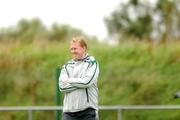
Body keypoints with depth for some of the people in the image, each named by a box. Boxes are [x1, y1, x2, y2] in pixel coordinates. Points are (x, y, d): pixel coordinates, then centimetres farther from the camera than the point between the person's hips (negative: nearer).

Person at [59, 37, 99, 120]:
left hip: (88, 110, -3)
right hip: (69, 110, 3)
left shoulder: (92, 63, 3)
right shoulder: (67, 66, 13)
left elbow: (87, 81, -14)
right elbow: (62, 86, -2)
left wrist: (70, 80, -3)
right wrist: (80, 83, -9)